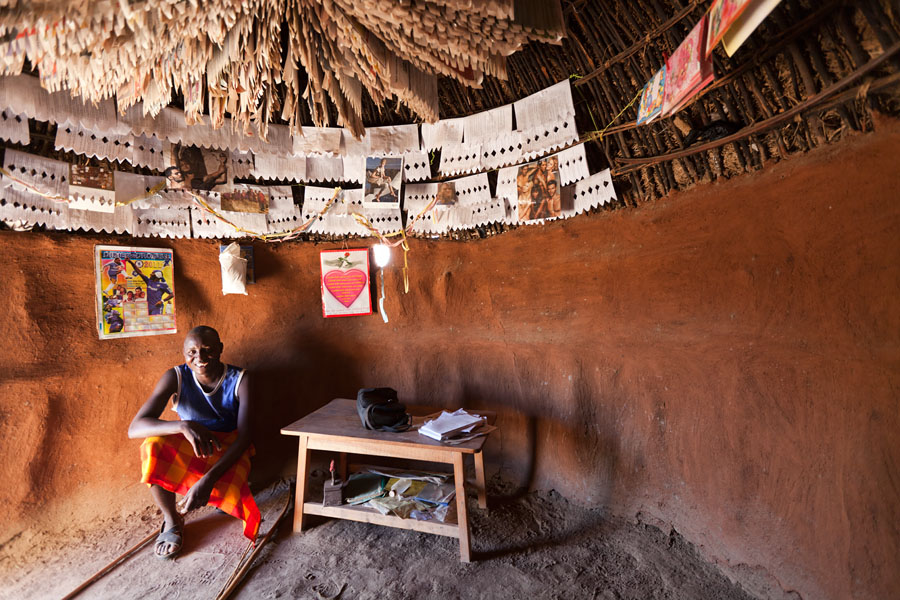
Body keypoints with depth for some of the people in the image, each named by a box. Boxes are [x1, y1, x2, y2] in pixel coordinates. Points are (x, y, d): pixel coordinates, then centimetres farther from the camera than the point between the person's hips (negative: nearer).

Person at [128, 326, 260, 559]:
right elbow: (135, 428, -24)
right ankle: (172, 521, -7)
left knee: (228, 493, -28)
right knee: (153, 446, -30)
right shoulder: (175, 378, -15)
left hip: (228, 450, -1)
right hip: (188, 447, 1)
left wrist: (208, 480, -36)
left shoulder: (239, 380, -19)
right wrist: (184, 426, -43)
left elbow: (243, 437, -23)